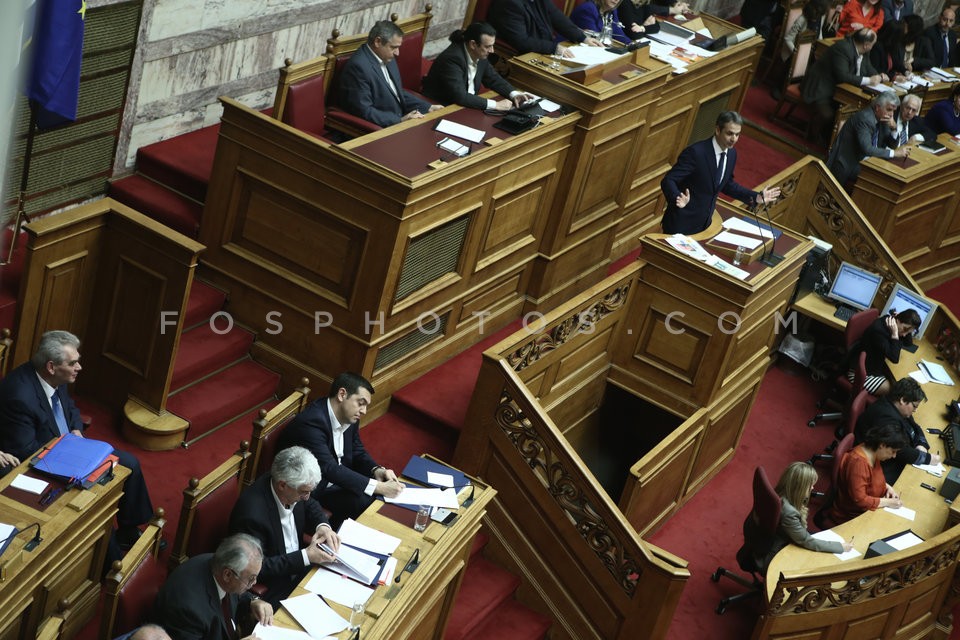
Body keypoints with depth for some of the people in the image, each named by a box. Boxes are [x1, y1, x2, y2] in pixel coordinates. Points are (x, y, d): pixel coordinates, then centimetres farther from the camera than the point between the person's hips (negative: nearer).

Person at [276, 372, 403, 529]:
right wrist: (378, 487, -36)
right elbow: (329, 469, -34)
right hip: (310, 490, -9)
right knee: (364, 502, -23)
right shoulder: (311, 422, -29)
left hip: (335, 479, 9)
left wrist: (376, 470, -13)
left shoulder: (348, 417, -1)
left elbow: (358, 451, 10)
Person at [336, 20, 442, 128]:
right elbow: (364, 111, -20)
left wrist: (428, 107, 7)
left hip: (399, 120, 8)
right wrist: (401, 120, -23)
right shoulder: (358, 66, -19)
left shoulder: (387, 58, 8)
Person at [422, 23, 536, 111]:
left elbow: (493, 79, 11)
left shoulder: (480, 54, -3)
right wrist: (495, 105, -30)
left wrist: (514, 94, -7)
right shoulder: (452, 59, -26)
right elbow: (460, 97, -33)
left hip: (465, 106, 8)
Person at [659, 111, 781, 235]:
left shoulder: (731, 154, 1)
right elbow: (667, 181, -22)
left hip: (704, 223, 7)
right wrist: (678, 198, -42)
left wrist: (757, 197, 11)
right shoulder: (696, 152, -23)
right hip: (682, 222, -7)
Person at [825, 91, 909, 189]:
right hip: (847, 165, -9)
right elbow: (866, 149, -33)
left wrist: (893, 127, -9)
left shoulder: (882, 118, 4)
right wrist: (894, 153, -31)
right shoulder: (864, 118, -23)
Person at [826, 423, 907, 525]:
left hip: (868, 511, 9)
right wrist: (888, 502, -23)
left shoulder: (873, 454, -1)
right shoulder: (858, 462, -28)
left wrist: (888, 487, 1)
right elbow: (859, 500, -28)